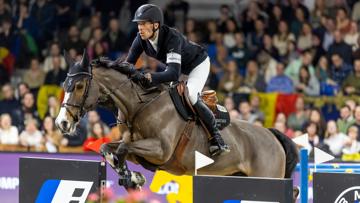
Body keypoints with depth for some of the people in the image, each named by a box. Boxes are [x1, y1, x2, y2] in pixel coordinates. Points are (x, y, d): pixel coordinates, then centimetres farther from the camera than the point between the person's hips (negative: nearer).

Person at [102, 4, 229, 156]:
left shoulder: (172, 37, -41)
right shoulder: (141, 40, -21)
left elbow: (174, 74, -51)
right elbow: (129, 63, -18)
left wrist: (147, 78, -64)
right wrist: (118, 66, -43)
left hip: (198, 64, -8)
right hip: (178, 67, 8)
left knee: (189, 95, -27)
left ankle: (215, 134, -14)